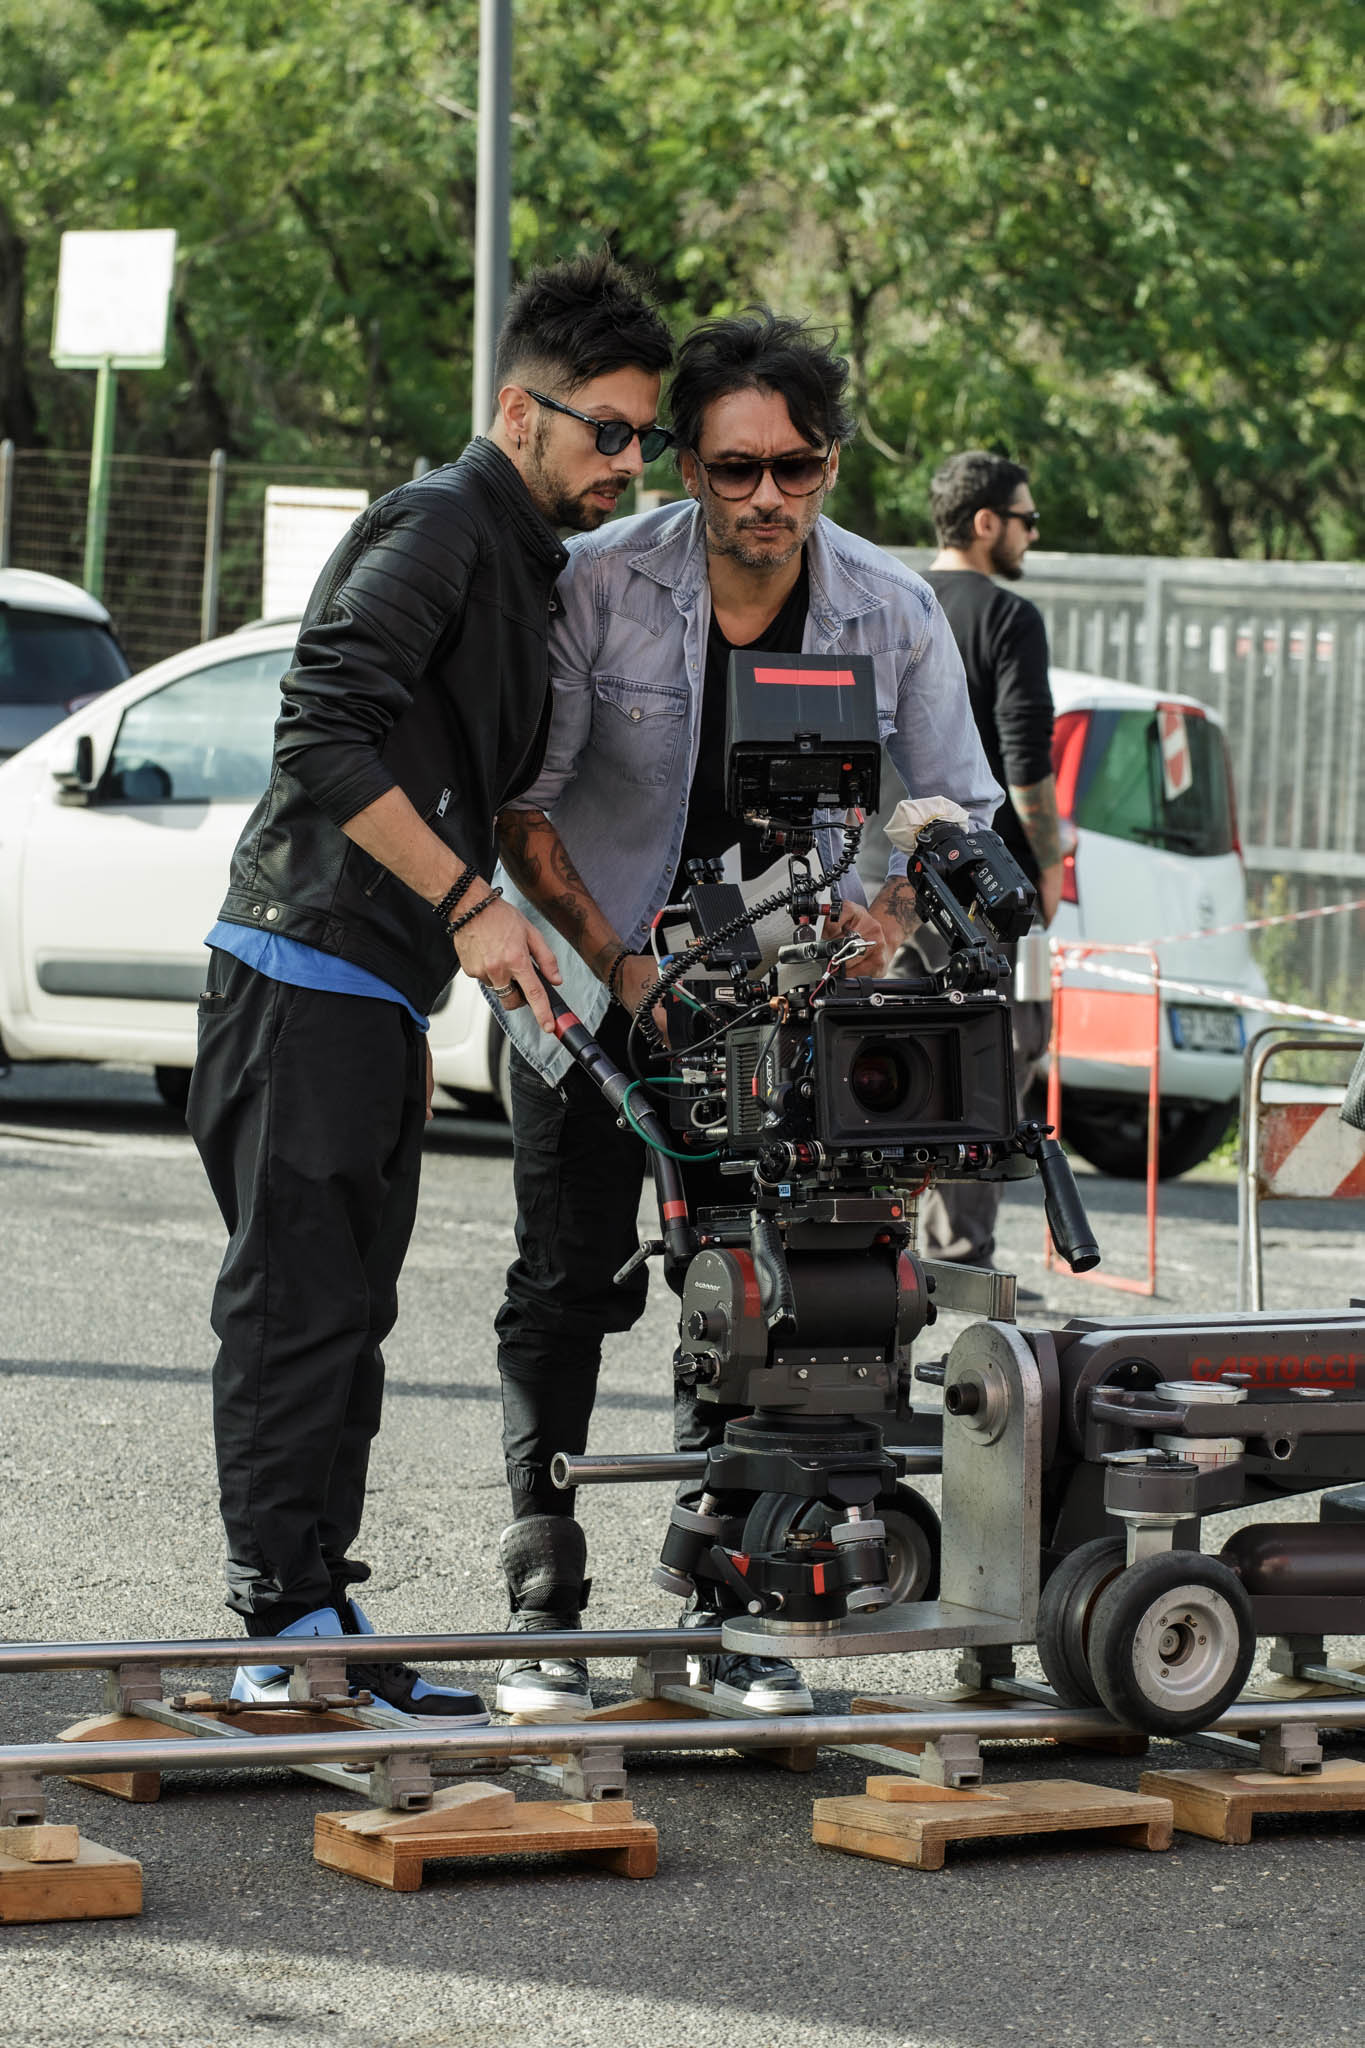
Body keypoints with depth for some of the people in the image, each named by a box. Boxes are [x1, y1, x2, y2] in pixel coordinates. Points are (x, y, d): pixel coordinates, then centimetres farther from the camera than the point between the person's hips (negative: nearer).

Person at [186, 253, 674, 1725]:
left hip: (379, 994, 10)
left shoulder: (529, 564, 20)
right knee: (298, 1306, -8)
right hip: (302, 981, -10)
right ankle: (290, 1627, -7)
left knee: (344, 1321, 10)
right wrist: (469, 904, -22)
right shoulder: (437, 527, -11)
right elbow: (326, 733, -22)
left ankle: (313, 1634, 13)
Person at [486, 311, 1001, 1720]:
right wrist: (620, 960, -20)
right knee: (569, 1289, -3)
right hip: (591, 985, -2)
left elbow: (963, 813, -3)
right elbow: (523, 802, -11)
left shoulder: (892, 614, -10)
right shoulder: (604, 584, -16)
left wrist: (894, 916, -23)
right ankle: (544, 1613, 1)